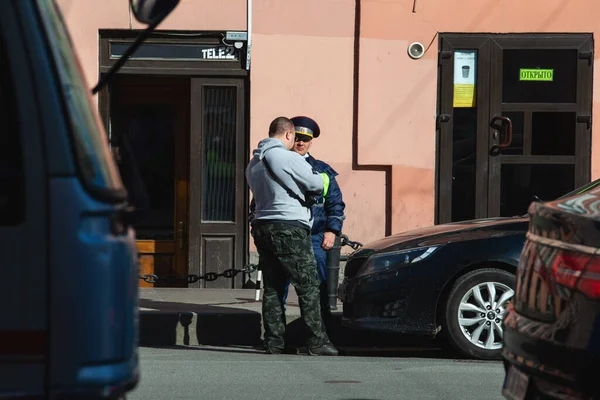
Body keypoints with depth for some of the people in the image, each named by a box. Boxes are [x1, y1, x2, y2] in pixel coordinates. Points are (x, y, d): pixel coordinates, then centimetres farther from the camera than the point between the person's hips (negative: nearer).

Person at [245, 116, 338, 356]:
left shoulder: (253, 163, 14)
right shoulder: (288, 158, -11)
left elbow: (259, 193, 15)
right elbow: (316, 185, -6)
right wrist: (322, 178, 16)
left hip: (262, 226, 8)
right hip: (289, 228, -8)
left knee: (272, 288, 10)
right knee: (308, 286, -3)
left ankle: (273, 343, 8)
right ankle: (317, 342, -4)